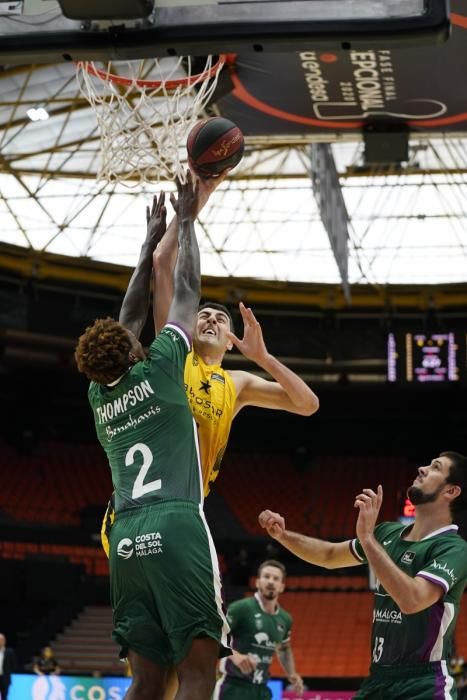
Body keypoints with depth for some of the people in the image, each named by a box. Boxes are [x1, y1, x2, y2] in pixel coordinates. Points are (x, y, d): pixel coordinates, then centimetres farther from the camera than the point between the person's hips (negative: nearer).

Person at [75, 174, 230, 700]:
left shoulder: (98, 396, 18)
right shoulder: (159, 369, 3)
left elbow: (131, 316, 31)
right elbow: (186, 293, 15)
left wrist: (151, 242, 40)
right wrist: (186, 222, 28)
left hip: (126, 537, 6)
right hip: (177, 526, -6)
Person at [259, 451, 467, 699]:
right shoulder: (389, 534, 9)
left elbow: (411, 600, -31)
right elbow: (330, 555, 24)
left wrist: (367, 537, -28)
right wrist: (283, 535, 7)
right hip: (378, 680, 7)